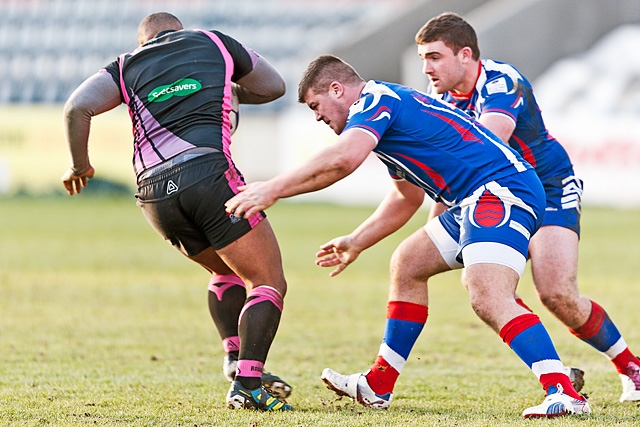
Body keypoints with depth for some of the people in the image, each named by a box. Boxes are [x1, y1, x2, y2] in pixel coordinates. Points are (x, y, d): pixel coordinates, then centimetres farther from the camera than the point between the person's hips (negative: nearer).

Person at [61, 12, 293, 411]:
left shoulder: (127, 67, 20)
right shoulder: (215, 43, 19)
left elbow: (78, 107, 3)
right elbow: (273, 86, 31)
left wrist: (79, 165, 16)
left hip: (155, 195, 4)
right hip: (209, 175, -4)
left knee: (227, 272, 27)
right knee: (269, 282, 0)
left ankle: (236, 362, 12)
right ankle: (248, 383, -15)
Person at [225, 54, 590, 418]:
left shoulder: (374, 100, -7)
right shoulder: (391, 107, 25)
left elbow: (344, 158, -27)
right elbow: (407, 198, 37)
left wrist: (272, 190, -24)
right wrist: (356, 243, 38)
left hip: (501, 193, -11)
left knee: (488, 299, -26)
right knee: (407, 265, 21)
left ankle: (564, 393, -36)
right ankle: (378, 387, 27)